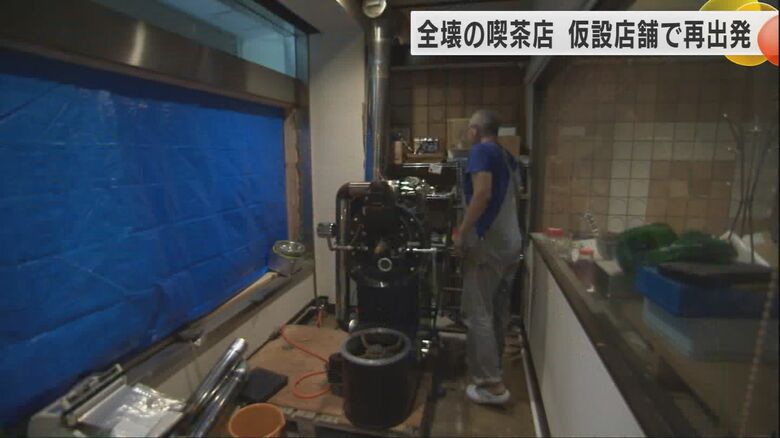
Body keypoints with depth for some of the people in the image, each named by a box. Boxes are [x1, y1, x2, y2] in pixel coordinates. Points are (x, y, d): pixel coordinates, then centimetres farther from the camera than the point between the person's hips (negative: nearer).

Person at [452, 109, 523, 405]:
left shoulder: (481, 151, -9)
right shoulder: (508, 158, 15)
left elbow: (482, 194, -22)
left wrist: (462, 233, -16)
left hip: (488, 243, -9)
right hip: (511, 242, 9)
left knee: (477, 313, -2)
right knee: (498, 311, 17)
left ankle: (491, 384, 4)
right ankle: (492, 367, 31)